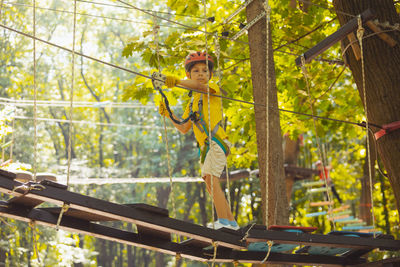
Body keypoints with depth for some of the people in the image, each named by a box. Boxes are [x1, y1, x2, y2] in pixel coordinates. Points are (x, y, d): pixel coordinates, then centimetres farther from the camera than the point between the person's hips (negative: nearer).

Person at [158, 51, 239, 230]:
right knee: (210, 184, 8)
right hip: (205, 146, 8)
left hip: (217, 140, -8)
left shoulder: (213, 89, 2)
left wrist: (177, 81, -34)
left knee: (210, 178, -22)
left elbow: (200, 86, -22)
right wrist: (168, 115, 11)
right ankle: (231, 222, 17)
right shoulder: (192, 102, 22)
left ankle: (223, 221, -26)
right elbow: (184, 129, 23)